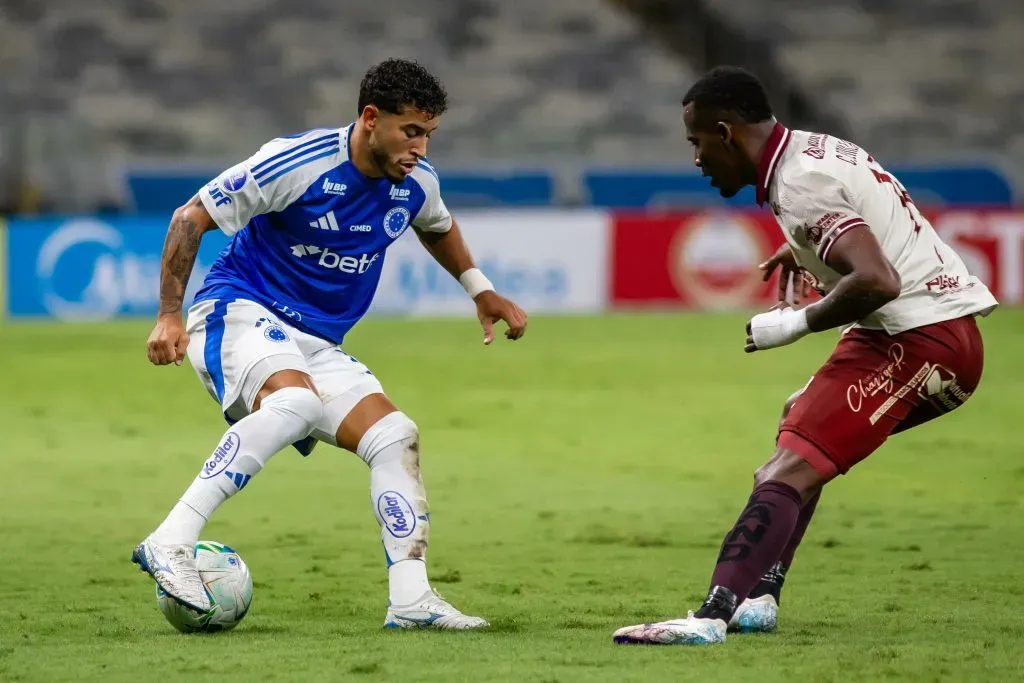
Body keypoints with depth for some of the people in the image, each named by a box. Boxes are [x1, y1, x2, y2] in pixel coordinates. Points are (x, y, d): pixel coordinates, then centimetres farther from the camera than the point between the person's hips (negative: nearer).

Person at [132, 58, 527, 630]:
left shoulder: (416, 182, 1)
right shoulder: (297, 163, -19)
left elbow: (437, 228, 30)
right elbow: (191, 218, -12)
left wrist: (481, 289, 21)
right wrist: (170, 316, -15)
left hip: (318, 344, 7)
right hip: (240, 311, -7)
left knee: (396, 437, -8)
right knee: (295, 401, -37)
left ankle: (411, 599, -8)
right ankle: (170, 543, -41)